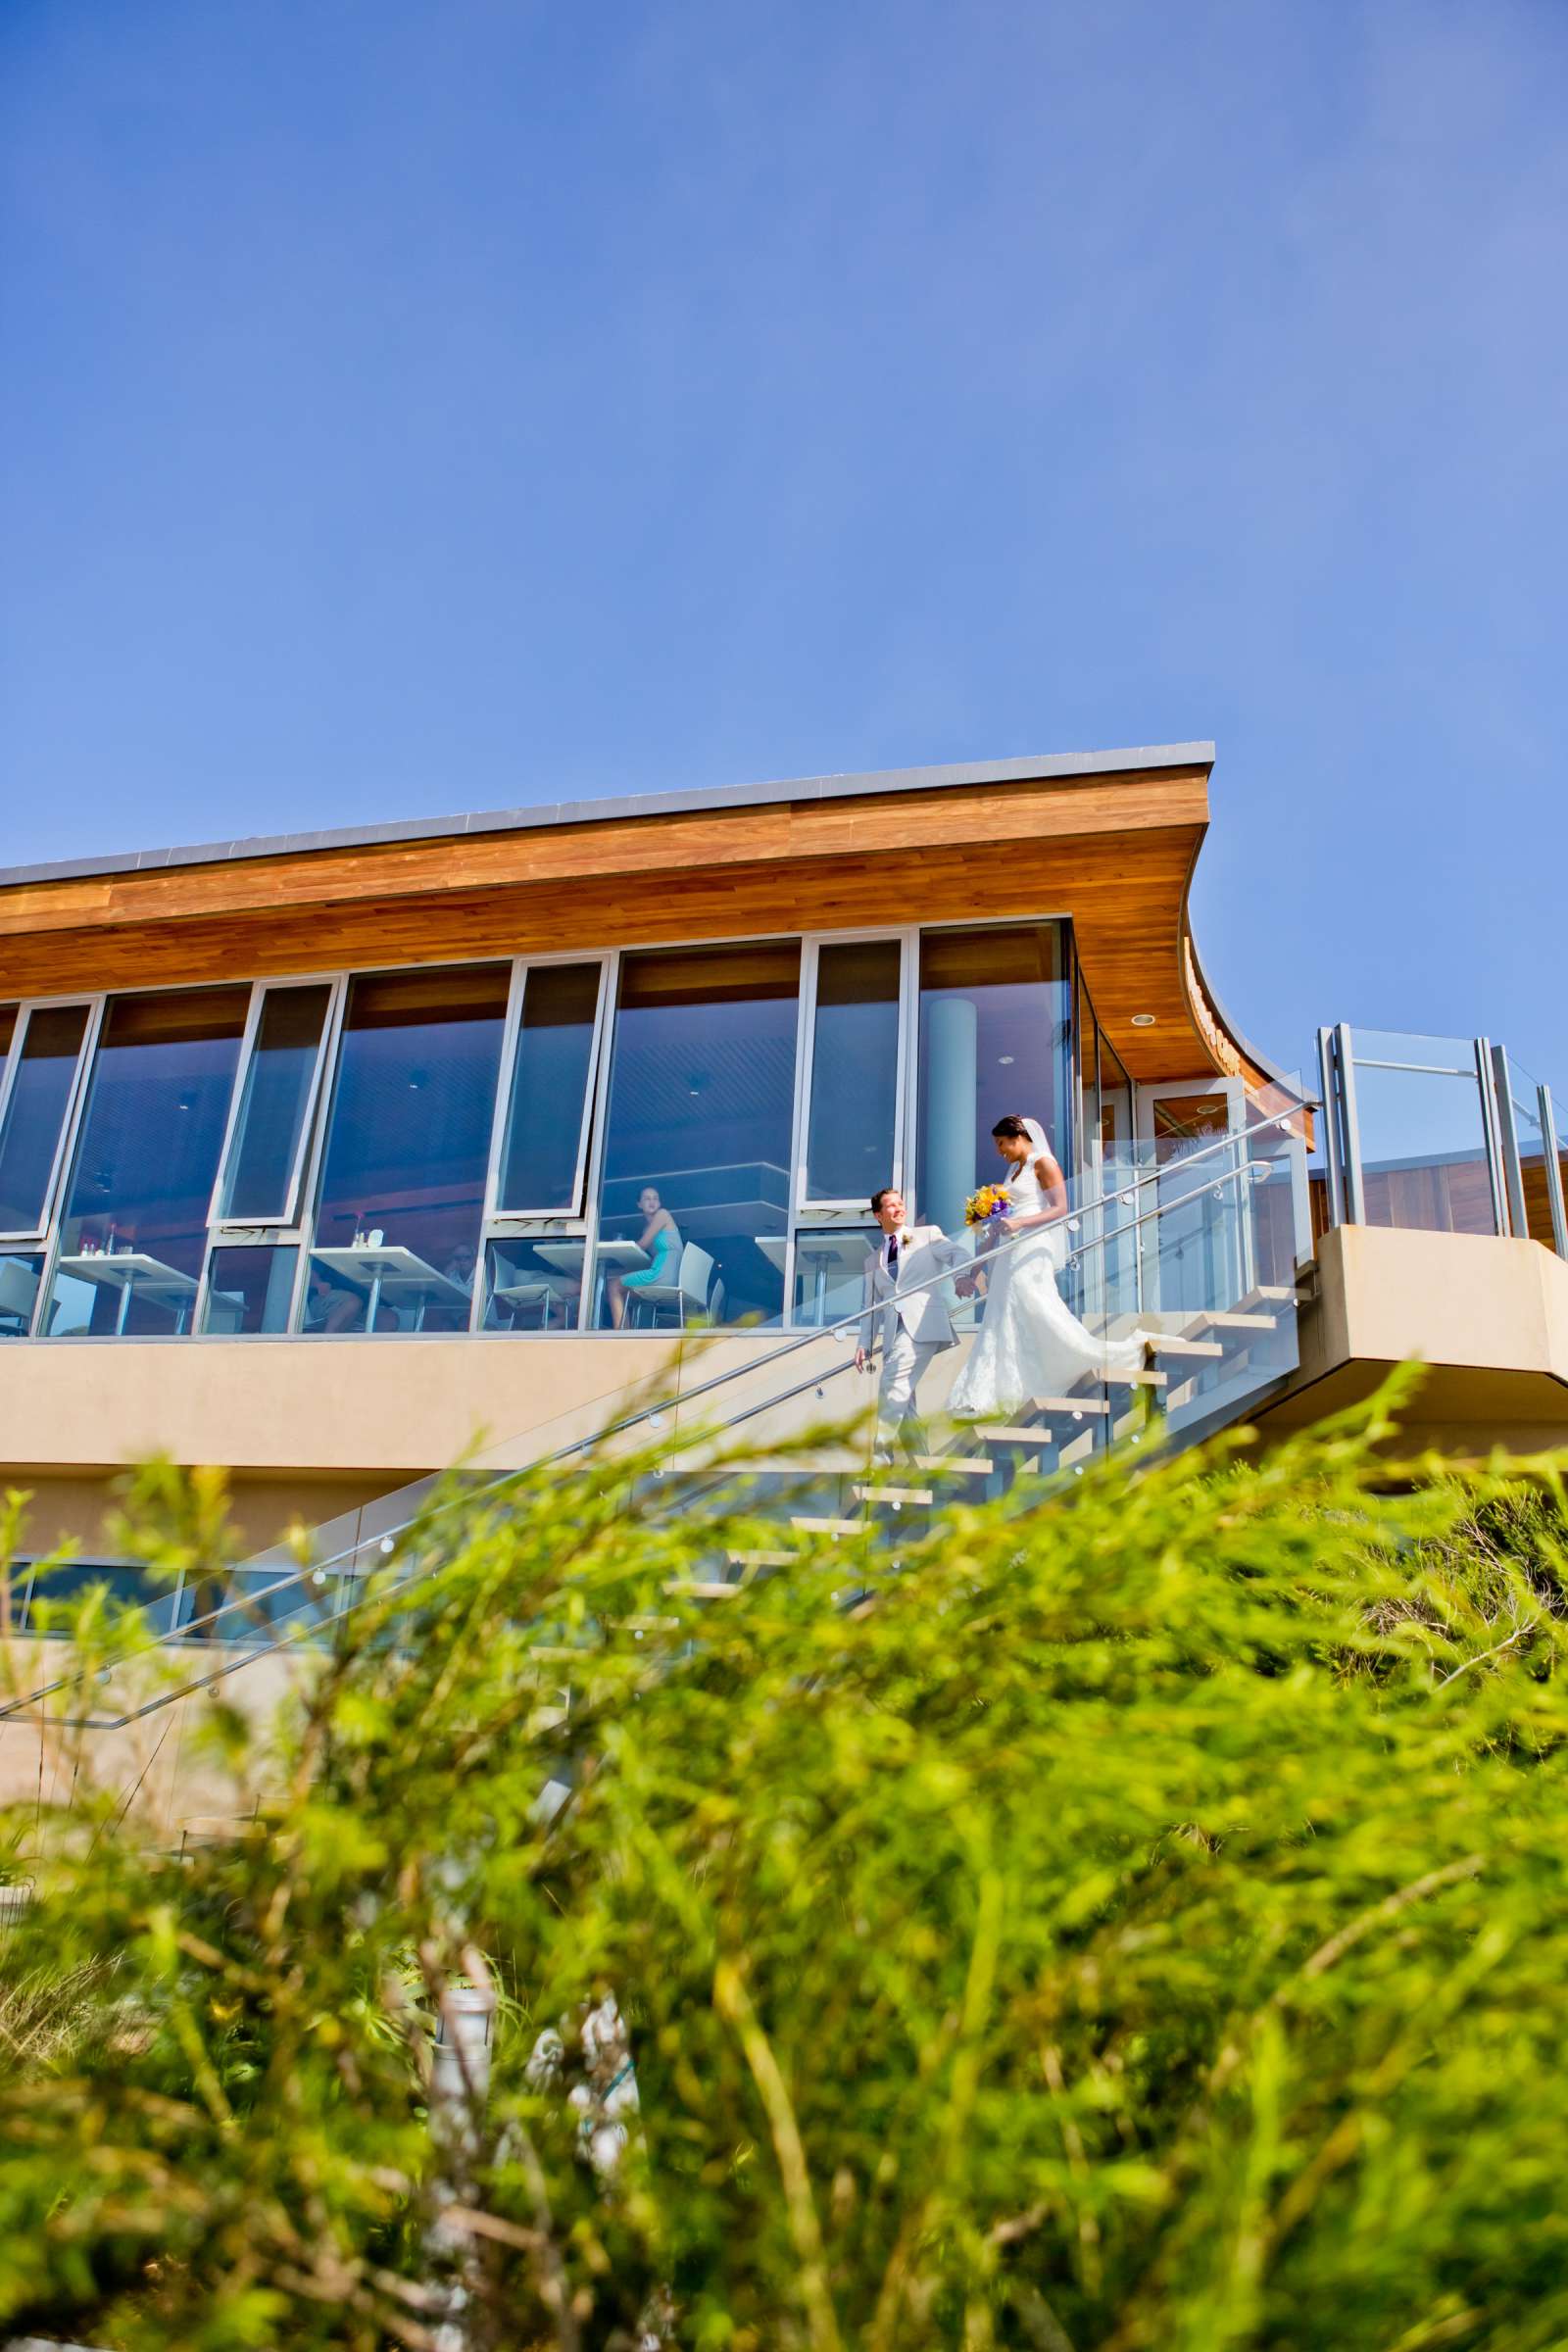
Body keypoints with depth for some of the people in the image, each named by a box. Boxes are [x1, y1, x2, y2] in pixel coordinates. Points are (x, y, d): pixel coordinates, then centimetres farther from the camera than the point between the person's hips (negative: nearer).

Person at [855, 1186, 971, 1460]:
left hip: (922, 1322, -5)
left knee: (894, 1381, -21)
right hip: (894, 1330, 5)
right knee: (903, 1404, 1)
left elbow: (960, 1254, -1)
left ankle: (880, 1456, -22)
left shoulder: (927, 1235, 14)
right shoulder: (873, 1258, 24)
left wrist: (960, 1276, -23)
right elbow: (871, 1304, 21)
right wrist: (865, 1343, 10)